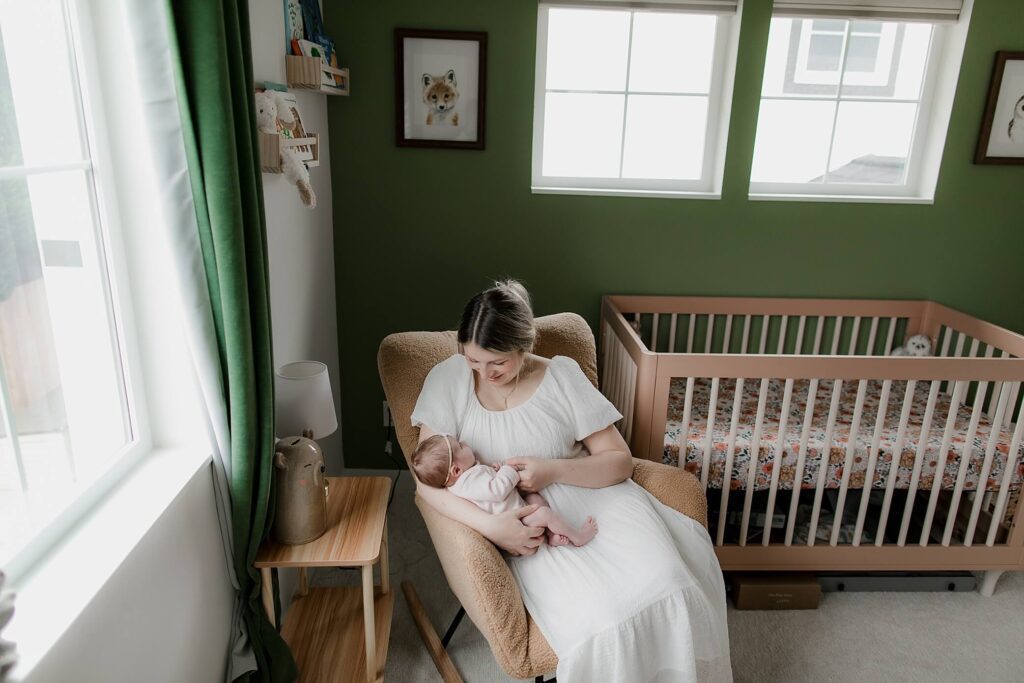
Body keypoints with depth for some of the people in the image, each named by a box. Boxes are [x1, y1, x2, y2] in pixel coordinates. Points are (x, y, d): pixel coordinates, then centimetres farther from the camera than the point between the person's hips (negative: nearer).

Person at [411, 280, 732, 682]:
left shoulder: (563, 375, -4)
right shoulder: (447, 379, -4)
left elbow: (620, 461, -2)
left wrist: (553, 470, -20)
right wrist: (490, 526, -24)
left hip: (594, 498, 1)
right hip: (529, 525, -1)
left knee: (666, 587, -25)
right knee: (599, 622, -28)